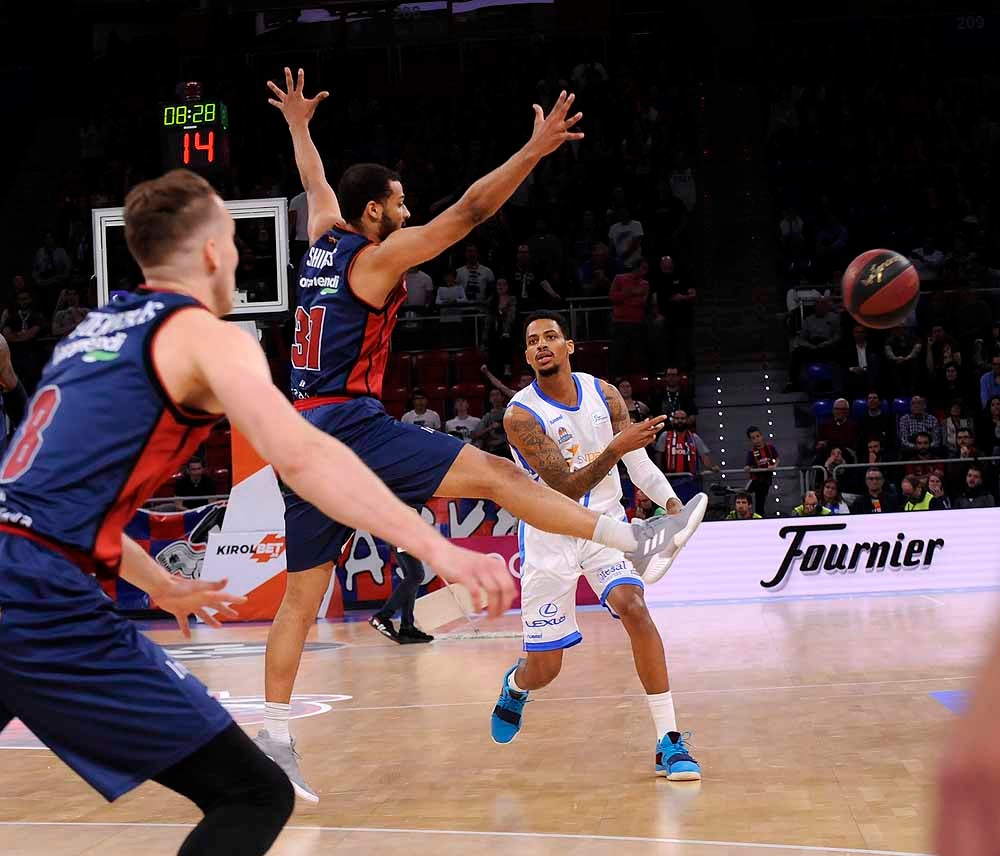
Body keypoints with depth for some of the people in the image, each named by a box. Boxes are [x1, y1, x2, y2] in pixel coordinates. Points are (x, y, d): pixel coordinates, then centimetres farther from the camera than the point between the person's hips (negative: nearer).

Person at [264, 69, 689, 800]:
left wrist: (299, 126, 53)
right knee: (496, 473, -10)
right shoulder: (379, 257, -5)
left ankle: (273, 739, 9)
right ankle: (636, 542, -14)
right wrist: (535, 150, -13)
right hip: (351, 424, -8)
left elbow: (316, 183, 38)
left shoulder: (323, 241, 16)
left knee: (302, 596, 10)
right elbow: (468, 213, -12)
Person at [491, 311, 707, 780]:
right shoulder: (521, 415, -18)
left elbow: (638, 461, 6)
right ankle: (514, 685, 42)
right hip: (549, 535, -2)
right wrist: (615, 448, -38)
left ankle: (670, 742, -20)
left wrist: (672, 503, -12)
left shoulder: (603, 393, -3)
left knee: (634, 607, -25)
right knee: (543, 670, 1)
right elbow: (565, 489, -25)